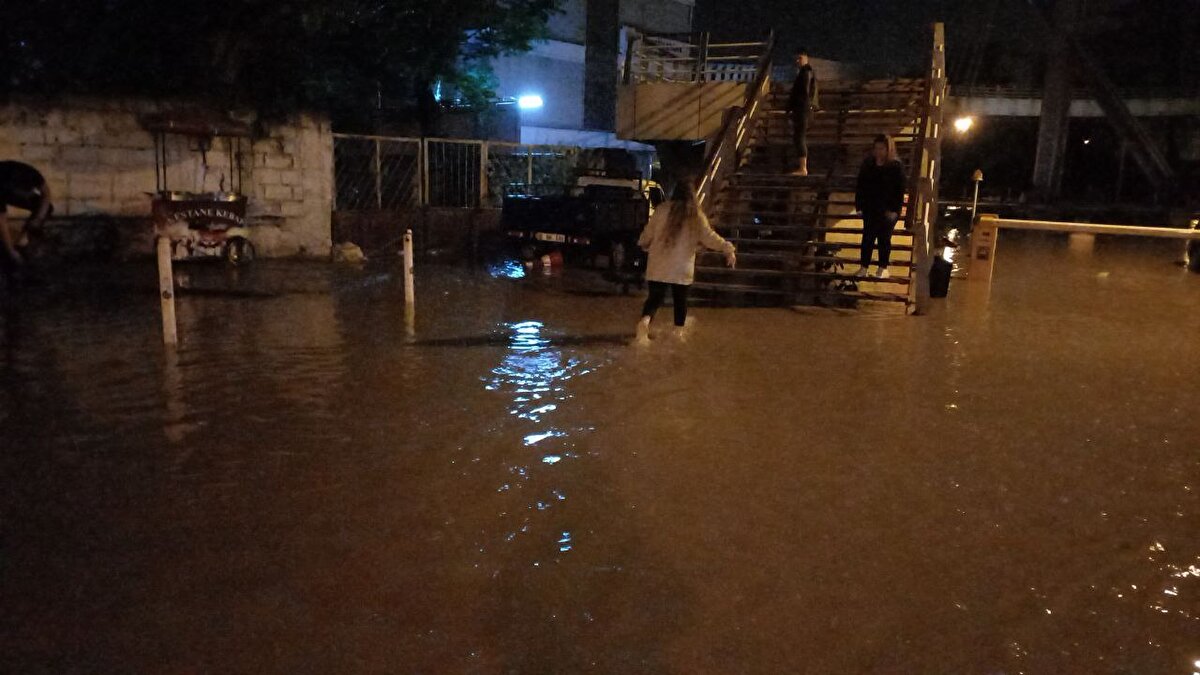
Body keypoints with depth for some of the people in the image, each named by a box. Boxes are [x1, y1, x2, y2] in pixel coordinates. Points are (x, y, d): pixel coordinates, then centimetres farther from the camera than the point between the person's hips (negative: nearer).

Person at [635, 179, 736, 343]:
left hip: (659, 266, 1)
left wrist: (645, 245, 27)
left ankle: (645, 321, -25)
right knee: (681, 300, 16)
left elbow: (647, 234, 7)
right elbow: (708, 237, -5)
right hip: (682, 268, 0)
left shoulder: (662, 210, 0)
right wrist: (728, 249, 1)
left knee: (655, 297, 2)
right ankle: (679, 332, 22)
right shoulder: (696, 215, -3)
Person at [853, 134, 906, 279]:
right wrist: (859, 206, -1)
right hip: (870, 209, 3)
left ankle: (883, 268, 17)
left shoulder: (896, 166, -8)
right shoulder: (868, 165, 2)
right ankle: (864, 267, 10)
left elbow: (900, 190, -9)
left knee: (884, 239, 6)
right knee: (867, 238, 4)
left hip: (888, 211, -3)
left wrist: (895, 210, -15)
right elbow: (860, 186, 5)